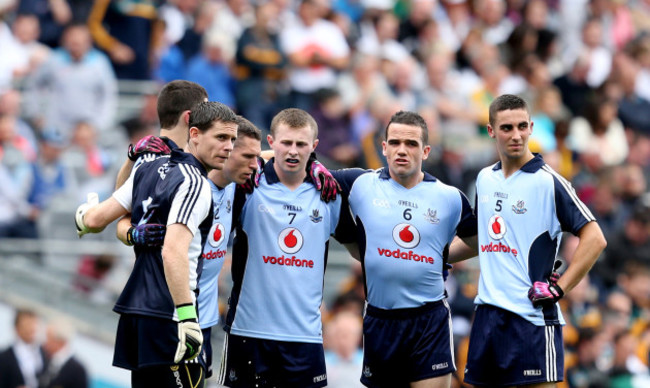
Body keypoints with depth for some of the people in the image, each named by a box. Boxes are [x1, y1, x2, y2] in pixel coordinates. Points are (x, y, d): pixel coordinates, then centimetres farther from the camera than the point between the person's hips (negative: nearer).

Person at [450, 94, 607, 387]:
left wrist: (559, 288, -14)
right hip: (487, 314, 6)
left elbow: (594, 238, -11)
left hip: (532, 316, -6)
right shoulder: (485, 179, 12)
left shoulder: (548, 182, -8)